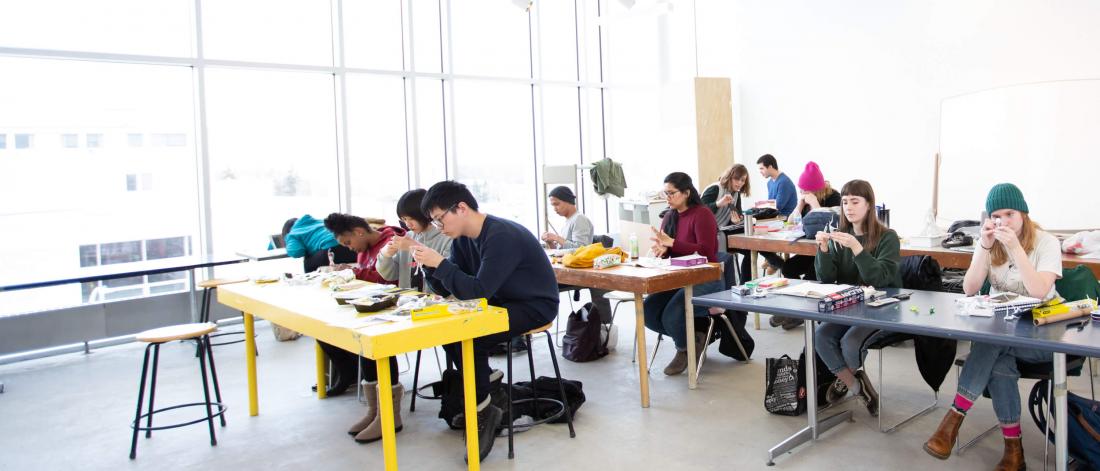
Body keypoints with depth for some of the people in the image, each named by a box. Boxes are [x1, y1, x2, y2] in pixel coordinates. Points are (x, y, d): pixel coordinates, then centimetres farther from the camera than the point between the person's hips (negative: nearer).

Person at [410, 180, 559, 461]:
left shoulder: (502, 236, -25)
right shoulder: (464, 238, 2)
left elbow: (477, 291, -30)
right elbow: (446, 289, 3)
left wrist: (439, 262, -28)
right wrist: (429, 264, -15)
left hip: (535, 306, -9)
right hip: (502, 302, 9)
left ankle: (483, 412, -5)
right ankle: (481, 387, 7)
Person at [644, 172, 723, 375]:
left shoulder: (702, 214, -11)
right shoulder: (670, 216, 11)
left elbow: (706, 251, -19)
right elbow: (664, 246, 14)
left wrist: (671, 243, -24)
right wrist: (661, 249, -11)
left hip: (705, 280, -7)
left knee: (671, 317, -27)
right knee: (648, 312, -15)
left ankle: (684, 349, 8)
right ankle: (692, 337, 8)